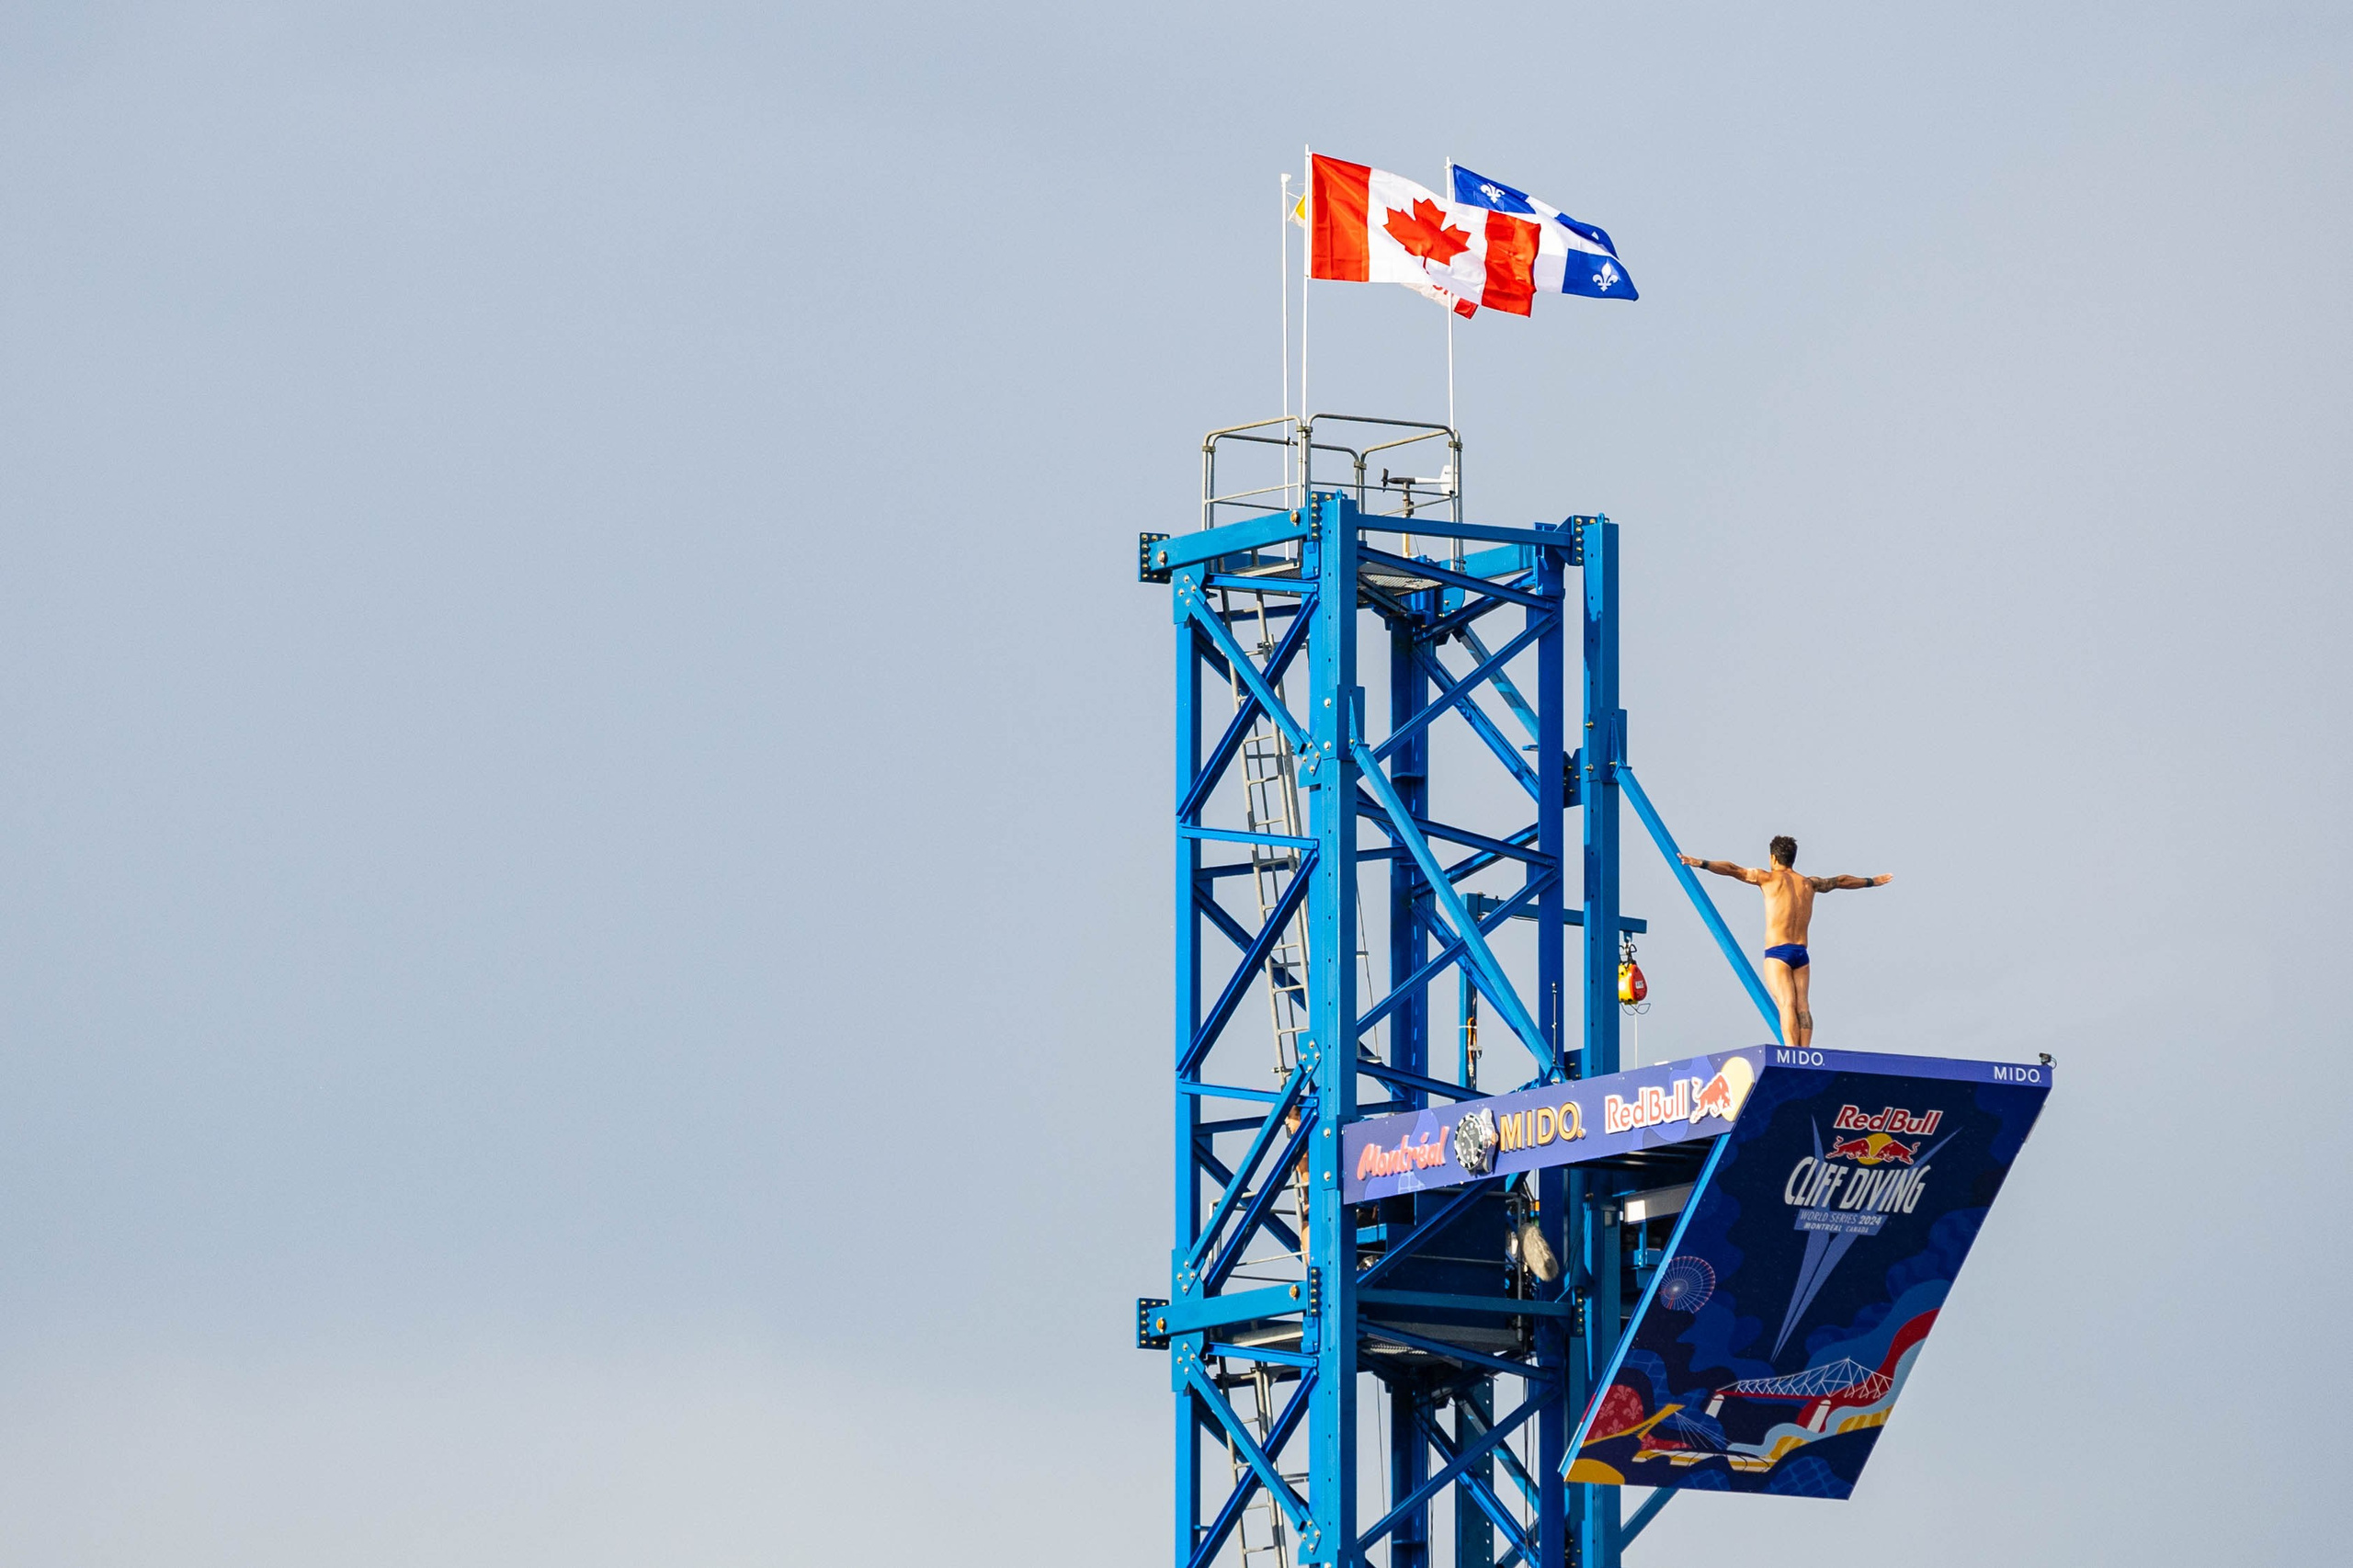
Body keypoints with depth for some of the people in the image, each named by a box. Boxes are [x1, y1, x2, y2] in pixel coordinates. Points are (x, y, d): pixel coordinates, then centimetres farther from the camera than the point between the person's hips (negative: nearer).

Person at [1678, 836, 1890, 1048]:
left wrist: (1700, 863, -11)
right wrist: (1871, 882, 47)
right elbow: (1840, 881, 32)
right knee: (1801, 1006, 1)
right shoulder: (1809, 884, 16)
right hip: (1801, 953, 4)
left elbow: (1733, 870, -7)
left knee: (1787, 1005, -15)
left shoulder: (1770, 878, 1)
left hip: (1777, 951, -4)